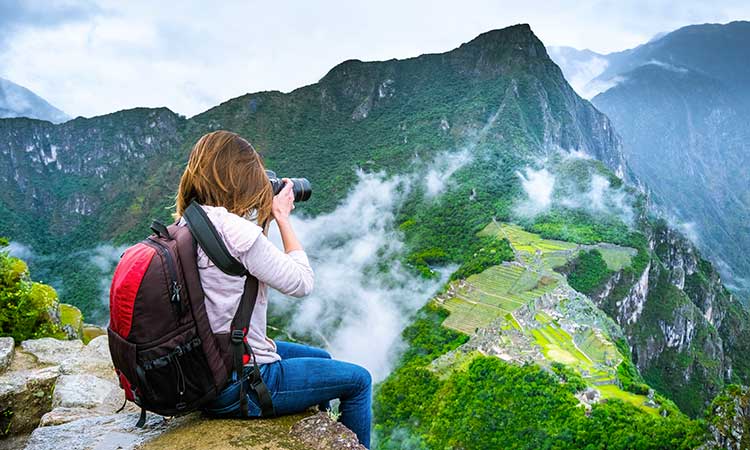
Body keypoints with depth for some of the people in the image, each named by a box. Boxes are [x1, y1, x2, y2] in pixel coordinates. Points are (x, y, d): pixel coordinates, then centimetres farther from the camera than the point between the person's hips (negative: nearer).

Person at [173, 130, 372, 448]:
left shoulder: (186, 225, 1)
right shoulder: (234, 229, -26)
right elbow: (302, 283, -17)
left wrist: (264, 219, 4)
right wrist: (282, 216, -8)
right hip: (241, 387, -9)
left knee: (321, 359, 28)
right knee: (358, 381, 8)